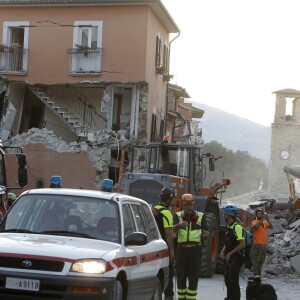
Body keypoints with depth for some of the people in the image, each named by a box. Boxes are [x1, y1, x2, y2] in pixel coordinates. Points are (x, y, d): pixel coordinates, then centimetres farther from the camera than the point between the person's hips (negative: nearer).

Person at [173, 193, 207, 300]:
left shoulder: (200, 216, 8)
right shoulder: (178, 215, 6)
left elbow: (205, 231, 9)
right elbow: (174, 230, -11)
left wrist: (204, 234, -13)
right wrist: (180, 225, -32)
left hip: (195, 249, -1)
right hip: (181, 248, 1)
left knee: (193, 276, -1)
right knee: (181, 276, 6)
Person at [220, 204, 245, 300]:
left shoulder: (237, 227, -17)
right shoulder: (228, 226, 12)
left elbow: (242, 244, -22)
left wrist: (230, 253, -18)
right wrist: (223, 252, 5)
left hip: (235, 258, -9)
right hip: (228, 258, 10)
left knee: (233, 281, -5)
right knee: (227, 280, 17)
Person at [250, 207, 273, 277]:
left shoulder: (265, 222, 8)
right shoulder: (254, 222, -4)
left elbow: (271, 227, -8)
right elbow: (255, 226, -27)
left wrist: (267, 220, -21)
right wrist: (262, 219, -29)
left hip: (264, 244, 5)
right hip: (257, 244, -5)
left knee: (261, 261, 13)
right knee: (255, 260, -5)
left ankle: (259, 274, 21)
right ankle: (255, 274, -3)